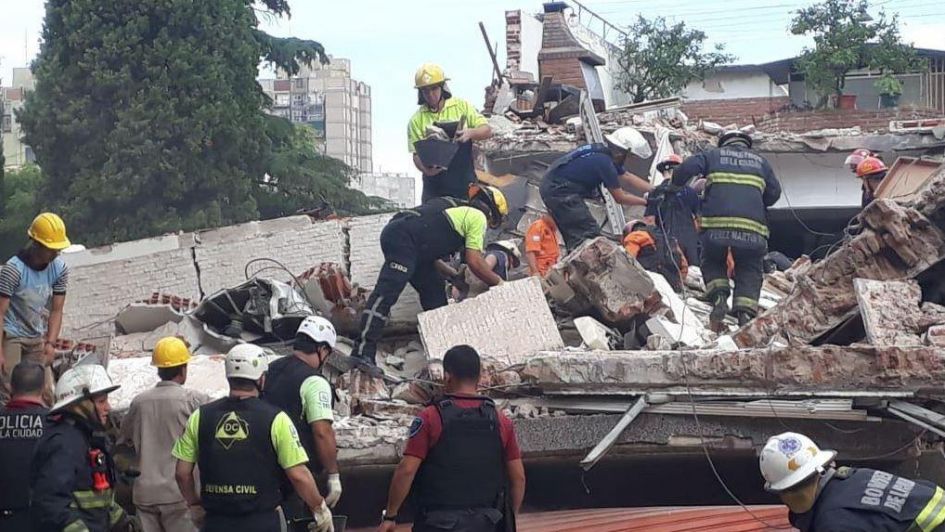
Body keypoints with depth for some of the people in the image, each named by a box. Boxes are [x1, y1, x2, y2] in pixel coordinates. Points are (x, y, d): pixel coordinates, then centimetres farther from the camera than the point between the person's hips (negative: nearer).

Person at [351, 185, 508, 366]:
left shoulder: (456, 207, 32)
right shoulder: (478, 216, 7)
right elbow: (475, 262, -2)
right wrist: (499, 283, 10)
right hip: (403, 239, -10)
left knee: (434, 289, 16)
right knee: (387, 292, -19)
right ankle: (362, 352, -29)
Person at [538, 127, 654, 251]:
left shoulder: (602, 151, 9)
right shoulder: (604, 162, -19)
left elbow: (628, 177, 18)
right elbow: (620, 198, -10)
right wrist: (645, 201, 0)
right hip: (560, 191, -11)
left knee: (574, 237, 18)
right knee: (589, 234, -10)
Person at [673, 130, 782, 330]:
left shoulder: (713, 155, 19)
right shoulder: (760, 161, 24)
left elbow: (686, 168, 6)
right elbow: (774, 192, 21)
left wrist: (673, 189, 23)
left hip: (716, 223, -1)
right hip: (752, 226, 1)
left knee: (712, 263, 21)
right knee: (749, 272, 12)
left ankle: (719, 298, -4)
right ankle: (746, 312, -10)